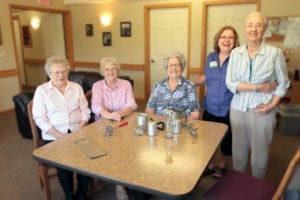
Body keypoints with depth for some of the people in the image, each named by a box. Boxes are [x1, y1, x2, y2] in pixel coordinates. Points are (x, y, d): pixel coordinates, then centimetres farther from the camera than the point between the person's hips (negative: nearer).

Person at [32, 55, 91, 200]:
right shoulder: (41, 90, 2)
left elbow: (85, 111, 8)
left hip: (77, 133, 2)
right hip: (54, 136, -2)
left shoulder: (76, 87, 10)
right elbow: (40, 118, -5)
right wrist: (59, 135, -15)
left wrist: (79, 130, -8)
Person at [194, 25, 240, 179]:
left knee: (227, 141, 16)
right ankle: (210, 164, 40)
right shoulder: (211, 57, 3)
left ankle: (222, 165, 41)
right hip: (210, 108, 4)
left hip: (229, 111, -4)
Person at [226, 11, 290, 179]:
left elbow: (283, 84, 2)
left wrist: (272, 105, -10)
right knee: (238, 152, 14)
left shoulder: (275, 53, -6)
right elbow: (230, 83, -6)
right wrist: (258, 87, -15)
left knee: (259, 154, 9)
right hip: (238, 109, 2)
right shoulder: (236, 53, 1)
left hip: (262, 111, -2)